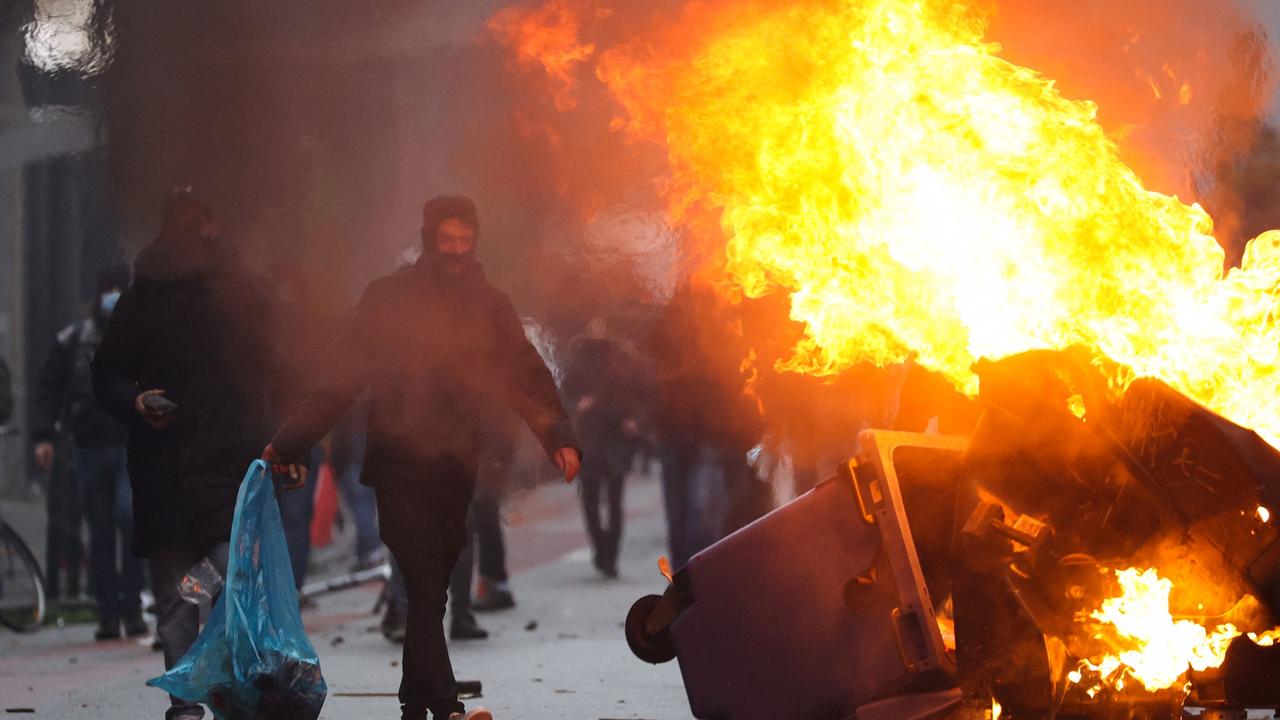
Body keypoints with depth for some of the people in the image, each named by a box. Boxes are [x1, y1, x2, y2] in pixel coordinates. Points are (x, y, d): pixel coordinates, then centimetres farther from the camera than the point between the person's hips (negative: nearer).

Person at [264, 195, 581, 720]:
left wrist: (559, 438, -12)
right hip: (400, 467, -3)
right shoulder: (388, 298, 6)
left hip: (455, 472, 3)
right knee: (426, 594, -15)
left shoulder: (489, 307, 12)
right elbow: (343, 381, 7)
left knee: (429, 596, 8)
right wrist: (288, 443, 2)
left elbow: (528, 379, 5)